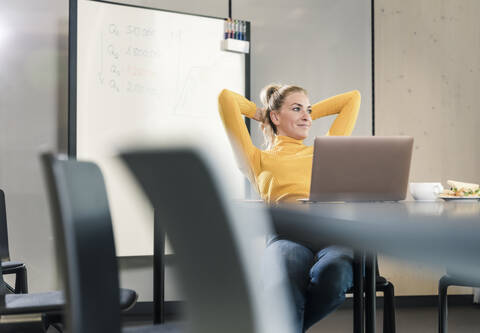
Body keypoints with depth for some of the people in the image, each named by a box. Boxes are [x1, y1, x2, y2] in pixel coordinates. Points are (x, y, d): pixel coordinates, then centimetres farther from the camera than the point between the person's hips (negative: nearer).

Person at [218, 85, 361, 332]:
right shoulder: (259, 159, 27)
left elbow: (353, 98, 47)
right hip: (288, 233, -2)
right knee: (285, 281, -41)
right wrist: (260, 114, 39)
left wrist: (310, 112, 47)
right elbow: (226, 98, 24)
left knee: (333, 274, -36)